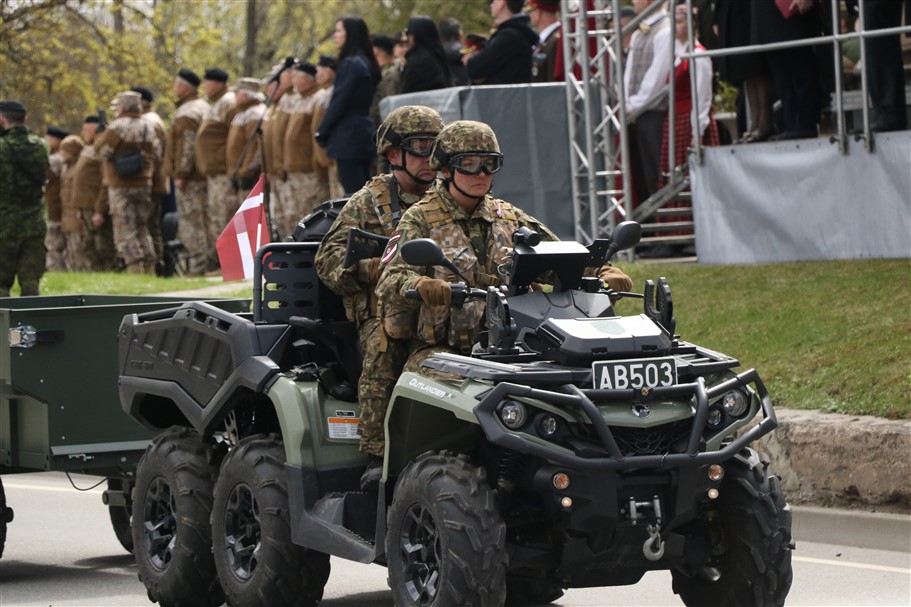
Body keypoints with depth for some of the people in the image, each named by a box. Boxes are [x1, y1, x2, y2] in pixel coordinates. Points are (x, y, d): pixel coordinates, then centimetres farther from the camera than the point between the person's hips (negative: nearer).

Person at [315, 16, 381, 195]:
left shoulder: (350, 64, -13)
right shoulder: (366, 63, 14)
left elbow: (339, 102, -15)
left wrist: (321, 132, -5)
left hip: (349, 135, -9)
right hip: (365, 131, 9)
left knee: (352, 194, -10)